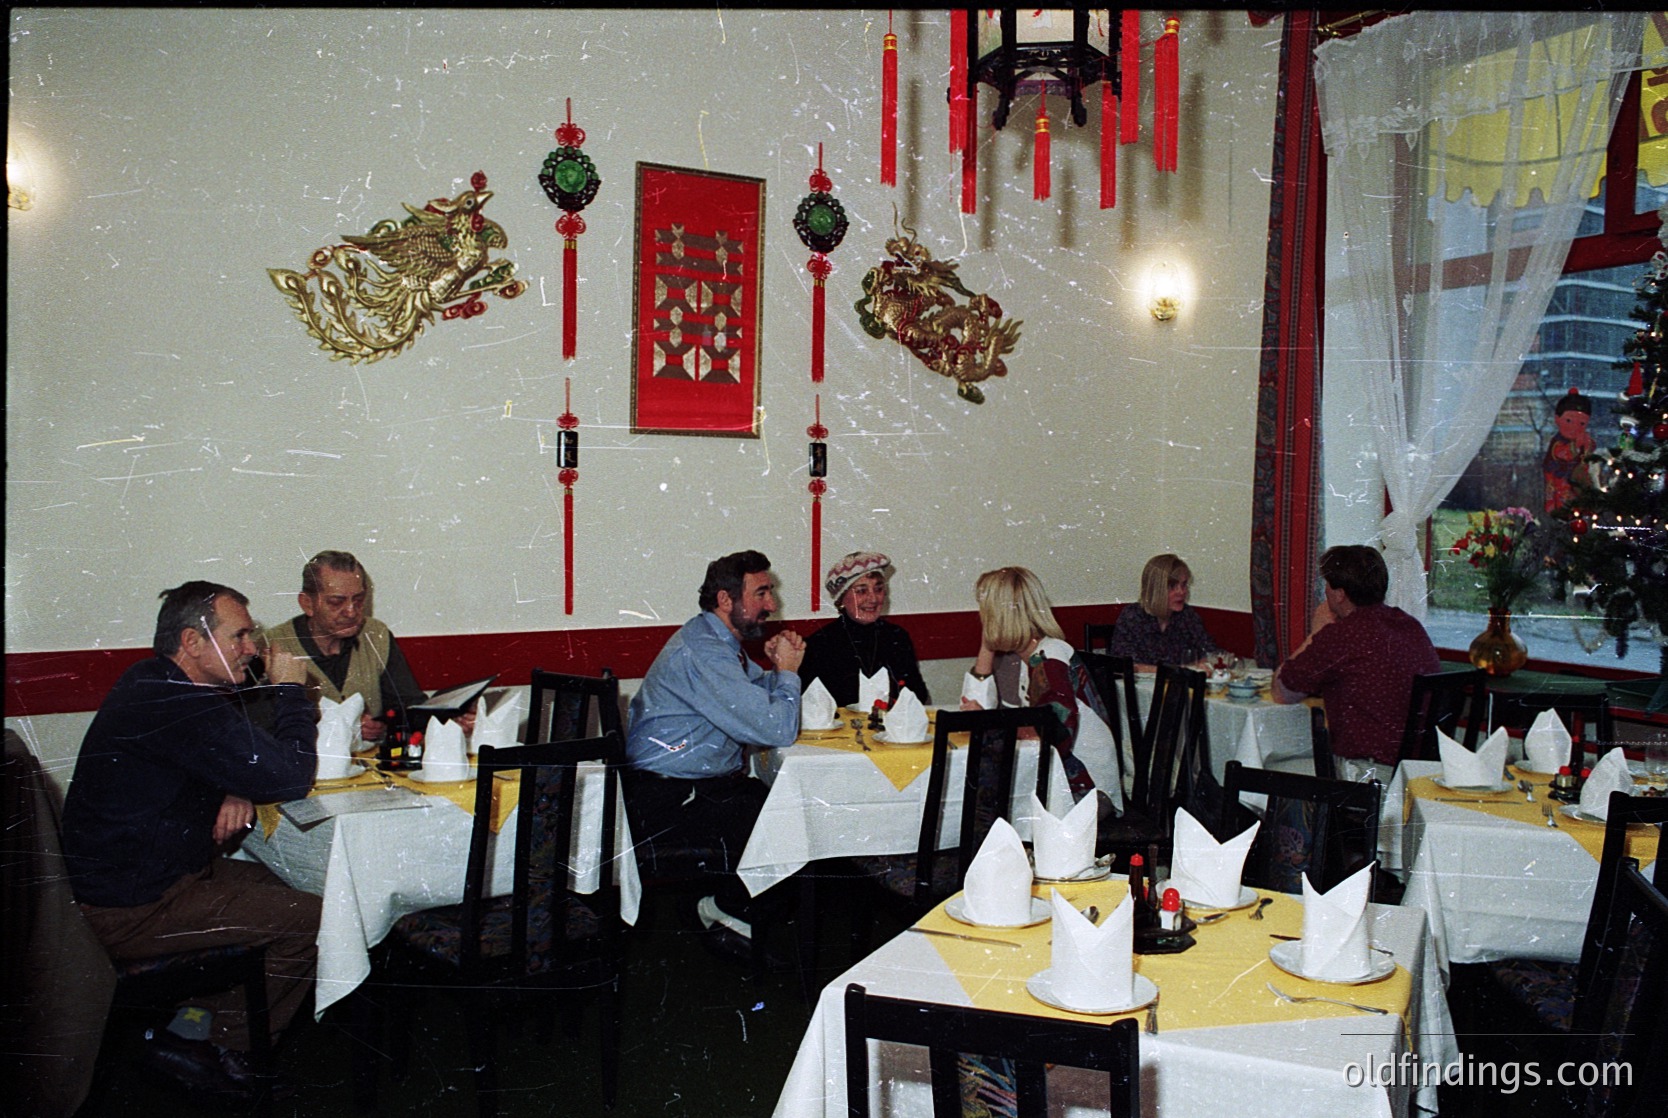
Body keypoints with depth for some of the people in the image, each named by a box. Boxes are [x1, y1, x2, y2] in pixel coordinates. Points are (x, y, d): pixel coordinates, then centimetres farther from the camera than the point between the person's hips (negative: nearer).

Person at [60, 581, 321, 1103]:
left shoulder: (151, 683, 8)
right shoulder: (181, 707, -27)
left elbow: (241, 756, 18)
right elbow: (290, 776, -26)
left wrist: (238, 794, -4)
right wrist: (290, 691, -13)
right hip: (130, 911, -10)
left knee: (282, 882, 14)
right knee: (313, 920, -12)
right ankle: (201, 1041, 4)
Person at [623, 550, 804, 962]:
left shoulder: (720, 642, 11)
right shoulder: (703, 653, -22)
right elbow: (777, 731, -26)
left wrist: (779, 669, 0)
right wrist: (788, 671, -9)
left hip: (702, 784, 10)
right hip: (662, 801, -10)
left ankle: (723, 901, 9)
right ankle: (729, 909, 4)